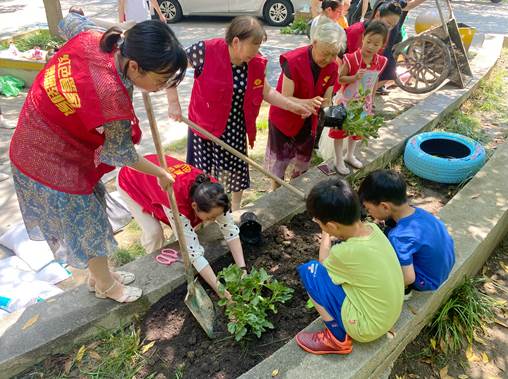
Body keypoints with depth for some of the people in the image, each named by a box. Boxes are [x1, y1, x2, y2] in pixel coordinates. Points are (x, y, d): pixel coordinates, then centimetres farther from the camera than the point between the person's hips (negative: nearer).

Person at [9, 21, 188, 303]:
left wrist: (123, 34, 8)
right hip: (54, 165, -8)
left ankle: (99, 275, 47)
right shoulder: (111, 95, -37)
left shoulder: (92, 39, -16)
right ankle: (106, 285, 40)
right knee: (89, 227, 14)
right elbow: (120, 154, -19)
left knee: (91, 217, 24)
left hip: (42, 146, 9)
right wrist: (161, 173, -3)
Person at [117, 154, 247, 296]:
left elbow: (230, 230, -20)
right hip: (131, 180, -5)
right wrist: (219, 289, -36)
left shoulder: (212, 191, -29)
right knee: (154, 232, -13)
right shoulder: (176, 202, -44)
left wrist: (242, 269, -26)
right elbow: (193, 252, -39)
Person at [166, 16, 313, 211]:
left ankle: (235, 210, 41)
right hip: (204, 124, -3)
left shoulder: (256, 63, -9)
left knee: (237, 169, 14)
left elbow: (266, 92, 6)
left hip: (235, 127, 3)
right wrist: (174, 102, -17)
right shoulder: (206, 51, -22)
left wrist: (294, 106, -1)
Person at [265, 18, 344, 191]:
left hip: (308, 122, 6)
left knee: (303, 165, 18)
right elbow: (285, 99, -26)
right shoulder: (293, 61, -27)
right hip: (284, 120, -5)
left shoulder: (332, 67, -10)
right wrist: (309, 102, -43)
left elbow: (326, 100, -5)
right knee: (278, 163, 6)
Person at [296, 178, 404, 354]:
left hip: (368, 327, -7)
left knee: (310, 271, -9)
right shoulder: (372, 228, -11)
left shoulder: (345, 252, -30)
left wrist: (325, 234, 5)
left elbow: (323, 263, -6)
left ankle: (338, 339, 2)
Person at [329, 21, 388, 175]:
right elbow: (340, 79, -17)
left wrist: (371, 99, 11)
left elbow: (375, 81, 6)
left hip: (364, 103, 5)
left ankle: (350, 155, 44)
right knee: (340, 131, 6)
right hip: (346, 101, -5)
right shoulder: (351, 59, -24)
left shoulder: (381, 62, -9)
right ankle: (339, 161, 23)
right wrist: (355, 77, -34)